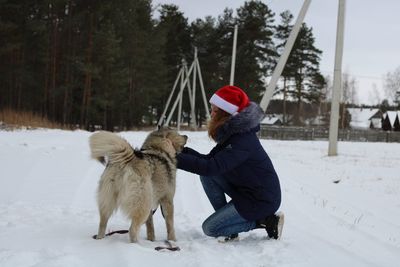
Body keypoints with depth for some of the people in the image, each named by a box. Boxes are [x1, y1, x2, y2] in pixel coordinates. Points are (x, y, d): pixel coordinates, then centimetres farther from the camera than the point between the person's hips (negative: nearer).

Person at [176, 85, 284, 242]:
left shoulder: (243, 140, -27)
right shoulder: (231, 133, 4)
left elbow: (212, 167, -34)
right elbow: (210, 159, 5)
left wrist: (177, 158, -32)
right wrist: (184, 150, -9)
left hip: (263, 200, -9)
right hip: (244, 190, 9)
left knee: (210, 228, -8)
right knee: (206, 175, -3)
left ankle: (266, 220, -1)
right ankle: (226, 220, 4)